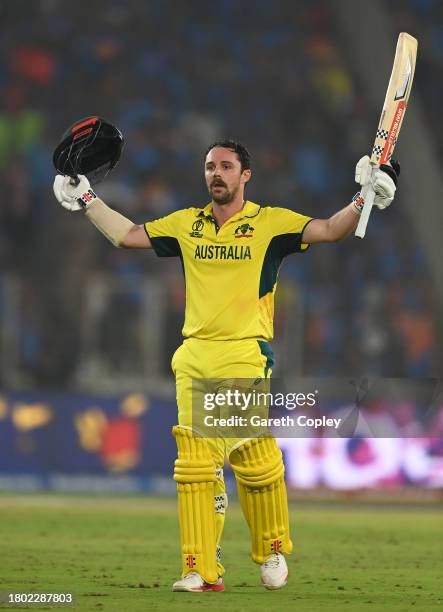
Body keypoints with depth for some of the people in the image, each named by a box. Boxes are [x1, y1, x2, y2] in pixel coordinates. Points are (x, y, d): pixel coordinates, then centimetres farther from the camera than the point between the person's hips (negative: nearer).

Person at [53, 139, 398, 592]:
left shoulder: (270, 223, 5)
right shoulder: (186, 224, 16)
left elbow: (329, 231, -3)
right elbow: (126, 235, 24)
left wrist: (363, 200, -16)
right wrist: (87, 201, 23)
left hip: (244, 357, -4)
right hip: (193, 359, 4)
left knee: (256, 461, -7)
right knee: (194, 464, -4)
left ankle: (273, 554, 15)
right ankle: (201, 571, -3)